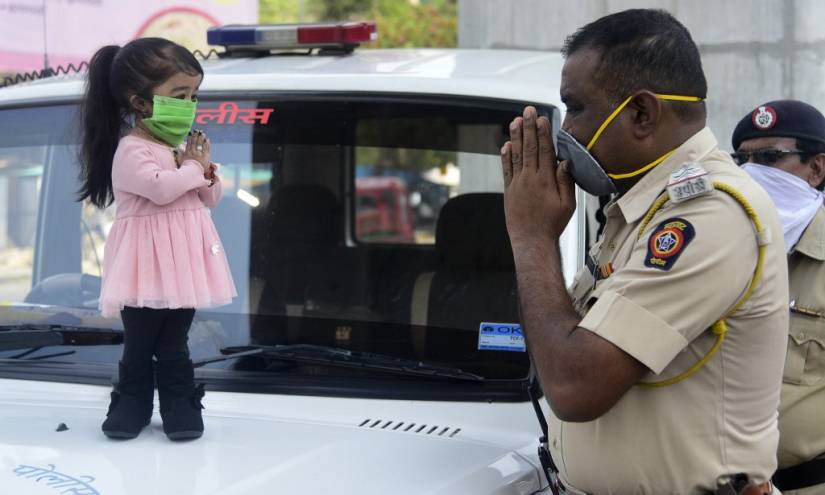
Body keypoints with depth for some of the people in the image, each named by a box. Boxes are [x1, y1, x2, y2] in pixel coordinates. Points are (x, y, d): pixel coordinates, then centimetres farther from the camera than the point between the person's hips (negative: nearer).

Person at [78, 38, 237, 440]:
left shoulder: (183, 146, 12)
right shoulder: (131, 151, -13)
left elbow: (210, 199, 16)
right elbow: (160, 188, -28)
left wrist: (206, 170, -5)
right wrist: (193, 169, -11)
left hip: (181, 261, 6)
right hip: (148, 265, -6)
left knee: (174, 343, 11)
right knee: (139, 343, 4)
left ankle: (180, 405, 17)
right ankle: (132, 403, 17)